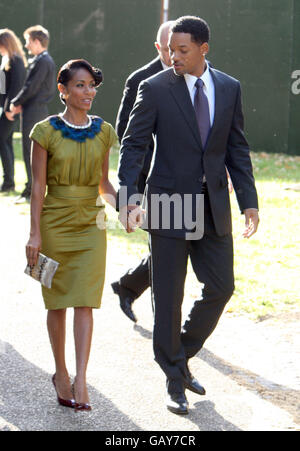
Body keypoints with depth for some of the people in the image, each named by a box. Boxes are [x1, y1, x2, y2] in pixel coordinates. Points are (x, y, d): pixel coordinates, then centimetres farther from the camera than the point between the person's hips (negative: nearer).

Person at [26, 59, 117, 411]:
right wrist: (35, 234, -9)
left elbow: (103, 182, 12)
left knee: (84, 303, -6)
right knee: (57, 302, 7)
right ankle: (61, 373, 21)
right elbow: (38, 186, -5)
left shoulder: (103, 131, 4)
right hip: (55, 221, -2)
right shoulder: (46, 131, -6)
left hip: (90, 224, 2)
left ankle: (80, 381, -9)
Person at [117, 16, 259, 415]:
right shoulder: (155, 89, -7)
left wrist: (249, 202, 1)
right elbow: (133, 146, -8)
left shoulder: (229, 89, 4)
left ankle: (183, 354, 28)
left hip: (214, 208, 4)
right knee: (168, 297, 2)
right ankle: (175, 382, 15)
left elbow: (237, 150, 8)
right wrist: (127, 198, -21)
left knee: (221, 287, 5)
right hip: (168, 204, -3)